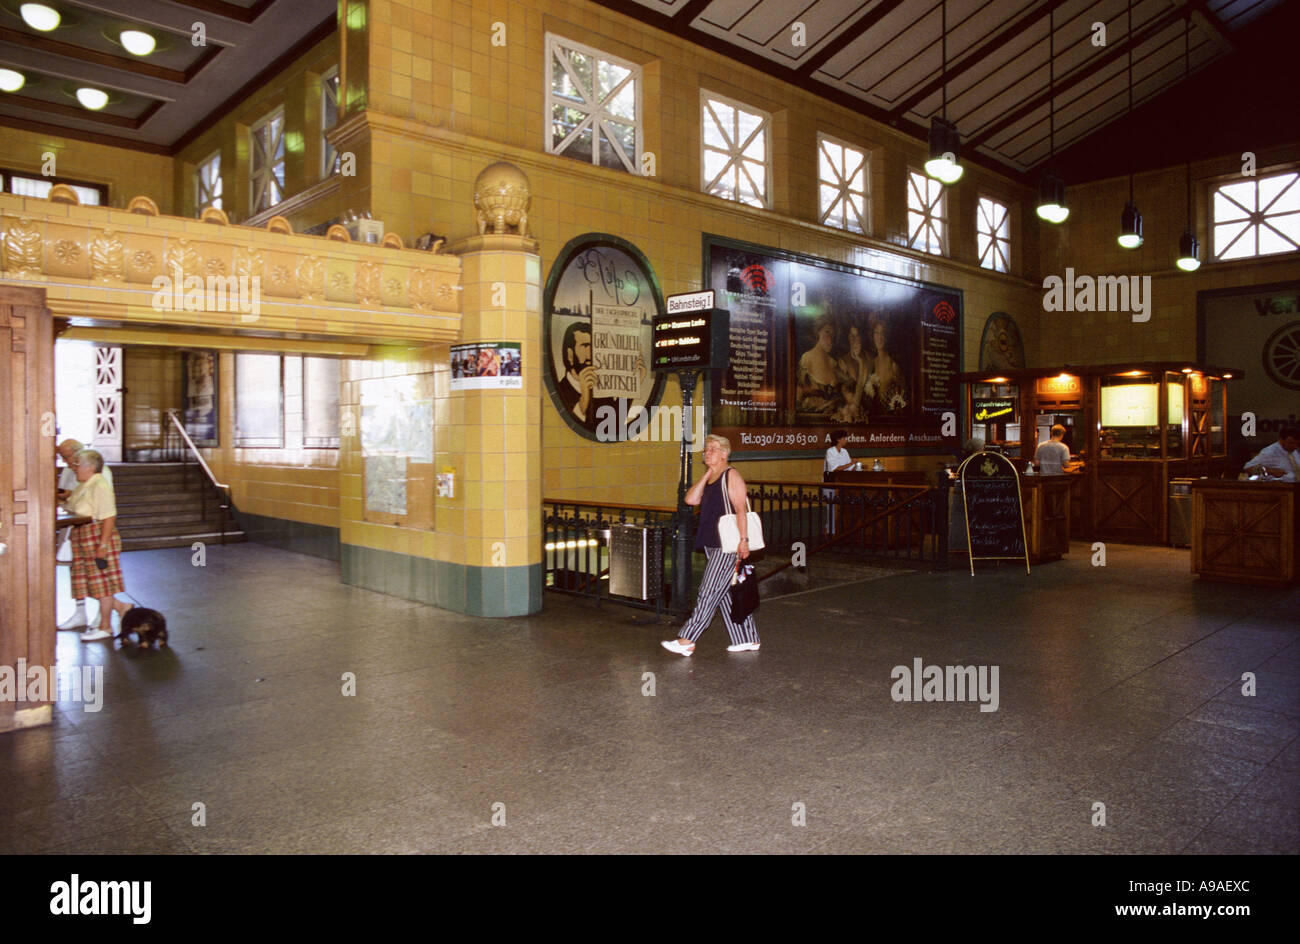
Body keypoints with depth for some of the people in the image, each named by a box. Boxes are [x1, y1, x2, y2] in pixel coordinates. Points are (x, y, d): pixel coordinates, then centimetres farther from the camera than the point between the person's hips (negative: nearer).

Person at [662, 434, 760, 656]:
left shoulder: (731, 475, -8)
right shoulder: (708, 479, 17)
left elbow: (740, 510, -14)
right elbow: (691, 499, 3)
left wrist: (743, 540, -21)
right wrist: (707, 474, 2)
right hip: (712, 544, 9)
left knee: (709, 591, -7)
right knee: (727, 593, 12)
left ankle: (687, 640, -6)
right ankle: (748, 639, 20)